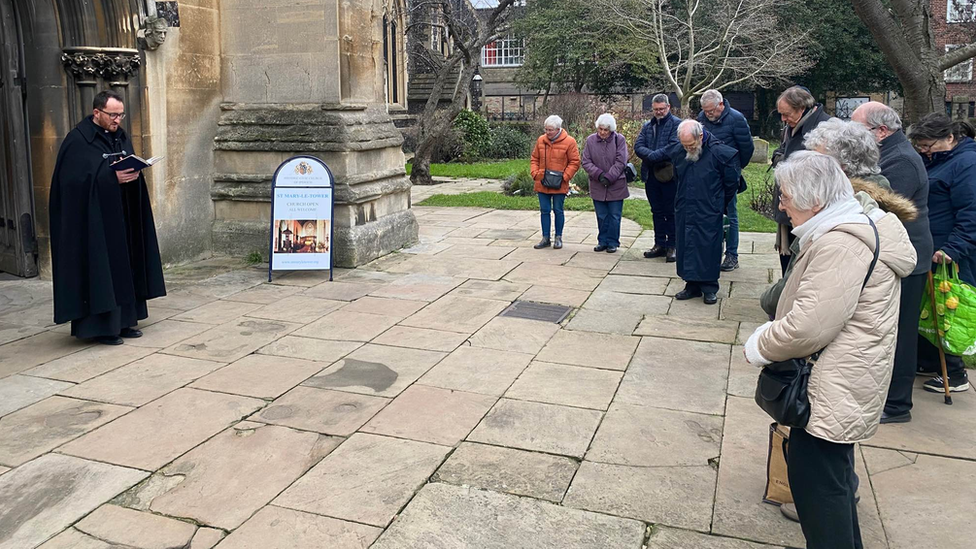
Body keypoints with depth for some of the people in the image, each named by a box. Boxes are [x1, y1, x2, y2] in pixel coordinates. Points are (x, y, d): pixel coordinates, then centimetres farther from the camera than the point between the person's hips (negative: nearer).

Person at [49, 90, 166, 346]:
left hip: (122, 218, 7)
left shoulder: (120, 137, 12)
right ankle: (99, 326, 3)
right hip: (93, 220, -7)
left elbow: (132, 168, 18)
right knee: (100, 270, -4)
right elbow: (74, 180, -16)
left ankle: (122, 321, 17)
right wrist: (112, 177, -23)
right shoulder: (78, 140, -10)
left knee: (124, 266, 9)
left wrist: (133, 173, -5)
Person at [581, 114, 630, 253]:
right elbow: (586, 162, -2)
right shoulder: (591, 140, -1)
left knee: (614, 216, 4)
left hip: (616, 186, -2)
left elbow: (621, 163, -10)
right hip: (597, 186, 2)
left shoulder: (619, 140, -6)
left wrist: (609, 177, -17)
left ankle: (612, 242, 15)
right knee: (601, 216, 10)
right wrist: (599, 175, -15)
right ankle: (602, 241, 21)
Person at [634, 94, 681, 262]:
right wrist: (651, 154, -16)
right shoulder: (647, 126, 15)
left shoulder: (676, 124, -4)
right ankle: (660, 245, 21)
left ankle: (672, 246, 6)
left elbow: (674, 146, -17)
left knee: (671, 212, 0)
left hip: (669, 174, -6)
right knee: (657, 212, 13)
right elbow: (638, 146, 3)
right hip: (651, 175, 6)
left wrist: (653, 156, -18)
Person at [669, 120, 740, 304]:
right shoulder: (677, 152, 1)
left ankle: (709, 288, 11)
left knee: (709, 248, 0)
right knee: (686, 247, 7)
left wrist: (720, 204, 7)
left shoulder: (719, 153, -13)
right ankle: (692, 285, 18)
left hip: (709, 213, -5)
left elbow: (732, 182, -1)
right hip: (684, 212, 5)